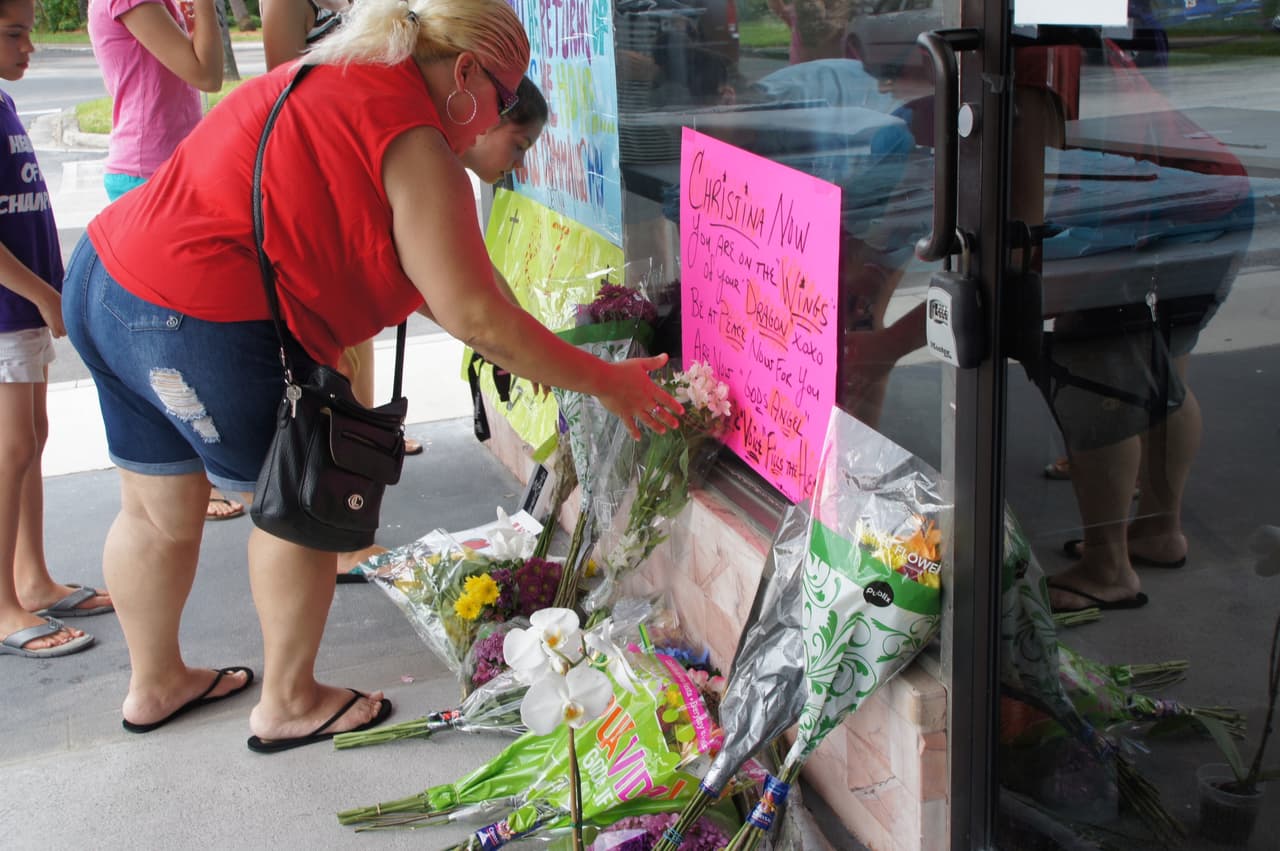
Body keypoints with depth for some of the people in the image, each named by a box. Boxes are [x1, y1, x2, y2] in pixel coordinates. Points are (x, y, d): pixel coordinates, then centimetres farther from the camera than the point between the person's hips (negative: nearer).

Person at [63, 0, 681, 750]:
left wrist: (523, 350, 17)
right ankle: (289, 704, 27)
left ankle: (155, 685, 44)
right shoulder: (413, 144, -13)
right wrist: (607, 384, -3)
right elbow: (475, 319, -13)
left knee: (160, 509, 24)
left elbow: (414, 276, 18)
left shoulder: (333, 79, 16)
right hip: (200, 326, -10)